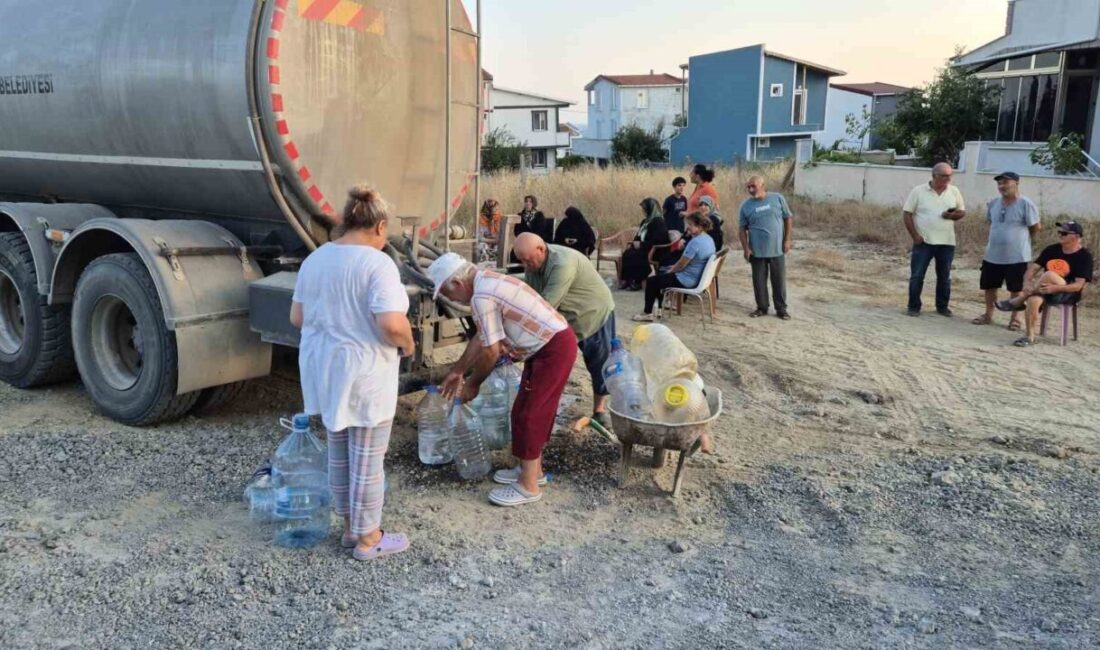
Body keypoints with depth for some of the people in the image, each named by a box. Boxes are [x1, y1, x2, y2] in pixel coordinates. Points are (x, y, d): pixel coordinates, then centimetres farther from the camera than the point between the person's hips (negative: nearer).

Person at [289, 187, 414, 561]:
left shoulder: (315, 259, 7)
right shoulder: (377, 263, -17)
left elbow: (297, 317, 11)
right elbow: (391, 324, -27)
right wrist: (407, 345, -7)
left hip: (324, 369, 8)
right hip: (363, 374, -8)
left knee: (338, 452, 19)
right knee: (367, 459, 5)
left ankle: (350, 529, 33)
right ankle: (368, 540, 19)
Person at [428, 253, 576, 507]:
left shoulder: (482, 296, -20)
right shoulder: (487, 283, 12)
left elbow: (491, 352, -17)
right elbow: (481, 337, 21)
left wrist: (472, 384, -2)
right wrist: (457, 371, 27)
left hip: (554, 349, -10)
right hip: (553, 344, 10)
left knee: (528, 416, -3)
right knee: (532, 412, 18)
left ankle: (528, 486, 6)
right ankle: (532, 469, 31)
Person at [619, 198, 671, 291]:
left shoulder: (658, 222, -13)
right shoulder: (646, 221, 15)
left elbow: (657, 241, -22)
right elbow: (639, 236, 19)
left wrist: (641, 244, -22)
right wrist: (633, 243, -1)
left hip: (656, 252, -9)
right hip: (644, 248, 9)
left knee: (633, 256, -26)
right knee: (626, 253, -15)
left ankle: (637, 282, -15)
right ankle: (626, 280, -16)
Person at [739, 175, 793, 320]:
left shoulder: (778, 198, -2)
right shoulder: (746, 205, 0)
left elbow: (788, 218, 3)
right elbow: (742, 229, 3)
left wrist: (787, 240, -2)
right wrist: (746, 248, -6)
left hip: (777, 249, -1)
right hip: (757, 251, 1)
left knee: (779, 280, 6)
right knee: (759, 281, 8)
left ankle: (781, 309, 18)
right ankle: (762, 308, 22)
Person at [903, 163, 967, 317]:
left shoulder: (954, 191, 4)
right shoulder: (918, 191, -5)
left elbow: (962, 211, 12)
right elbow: (907, 213, -4)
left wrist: (953, 215, -13)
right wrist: (915, 236, -10)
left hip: (946, 243, 3)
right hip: (923, 242, -3)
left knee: (944, 277, 10)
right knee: (917, 276, 0)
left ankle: (942, 306, 23)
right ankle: (914, 307, 10)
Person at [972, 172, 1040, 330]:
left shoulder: (1025, 204, -14)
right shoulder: (993, 203, 3)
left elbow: (1036, 227, -5)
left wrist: (1021, 240, 6)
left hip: (1017, 257, -5)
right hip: (992, 255, 6)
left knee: (1016, 289, 7)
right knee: (989, 286, 13)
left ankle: (1015, 318, 19)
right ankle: (988, 315, 27)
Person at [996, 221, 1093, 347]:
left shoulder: (1085, 256, -6)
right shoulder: (1052, 249, 8)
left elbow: (1078, 285, -14)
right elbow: (1034, 267, 3)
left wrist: (1055, 288, -30)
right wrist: (1027, 282, -18)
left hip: (1068, 294, -4)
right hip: (1045, 290, 4)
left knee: (1049, 275, -34)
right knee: (1033, 300, -33)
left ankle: (1018, 301, -20)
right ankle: (1030, 337, -23)